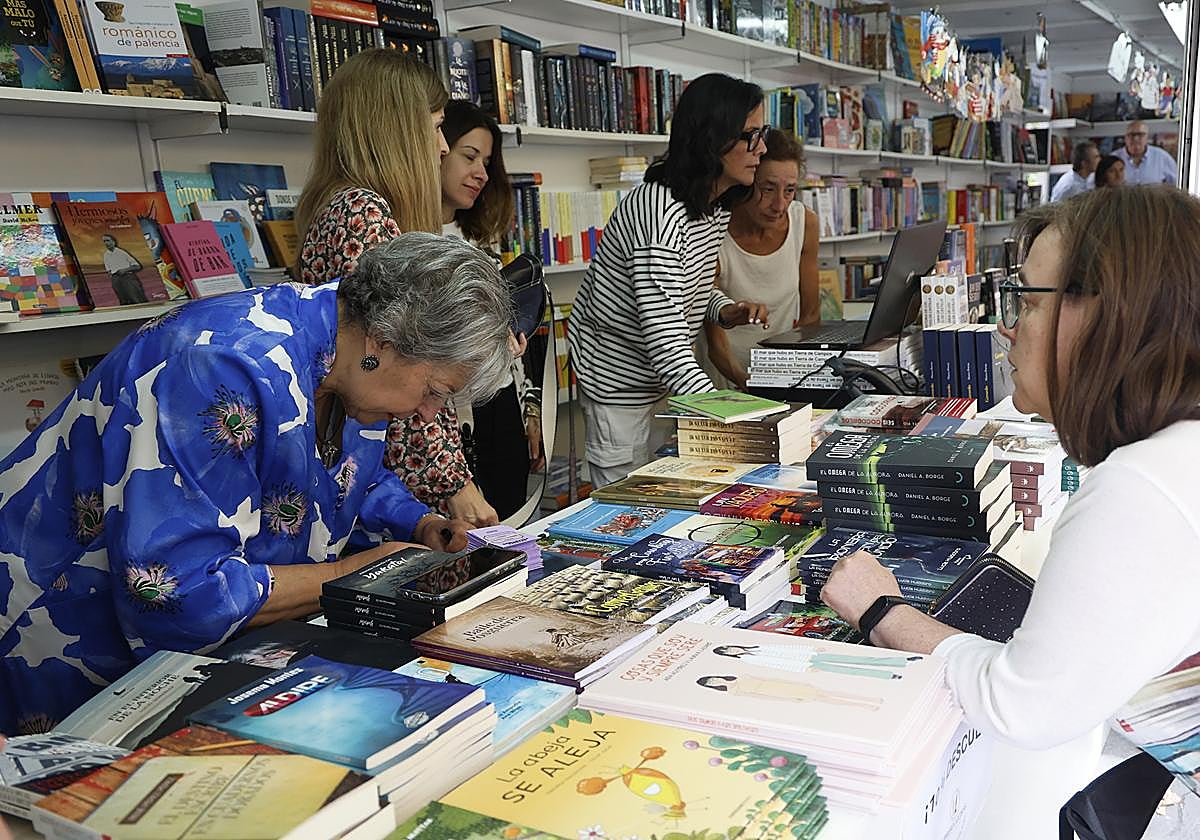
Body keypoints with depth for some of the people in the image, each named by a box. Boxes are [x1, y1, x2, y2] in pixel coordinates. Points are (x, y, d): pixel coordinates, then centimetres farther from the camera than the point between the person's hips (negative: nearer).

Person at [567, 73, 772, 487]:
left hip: (665, 376, 9)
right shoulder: (659, 209, -28)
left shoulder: (718, 205, 3)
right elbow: (664, 335, -34)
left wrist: (725, 310, -5)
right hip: (620, 379, -9)